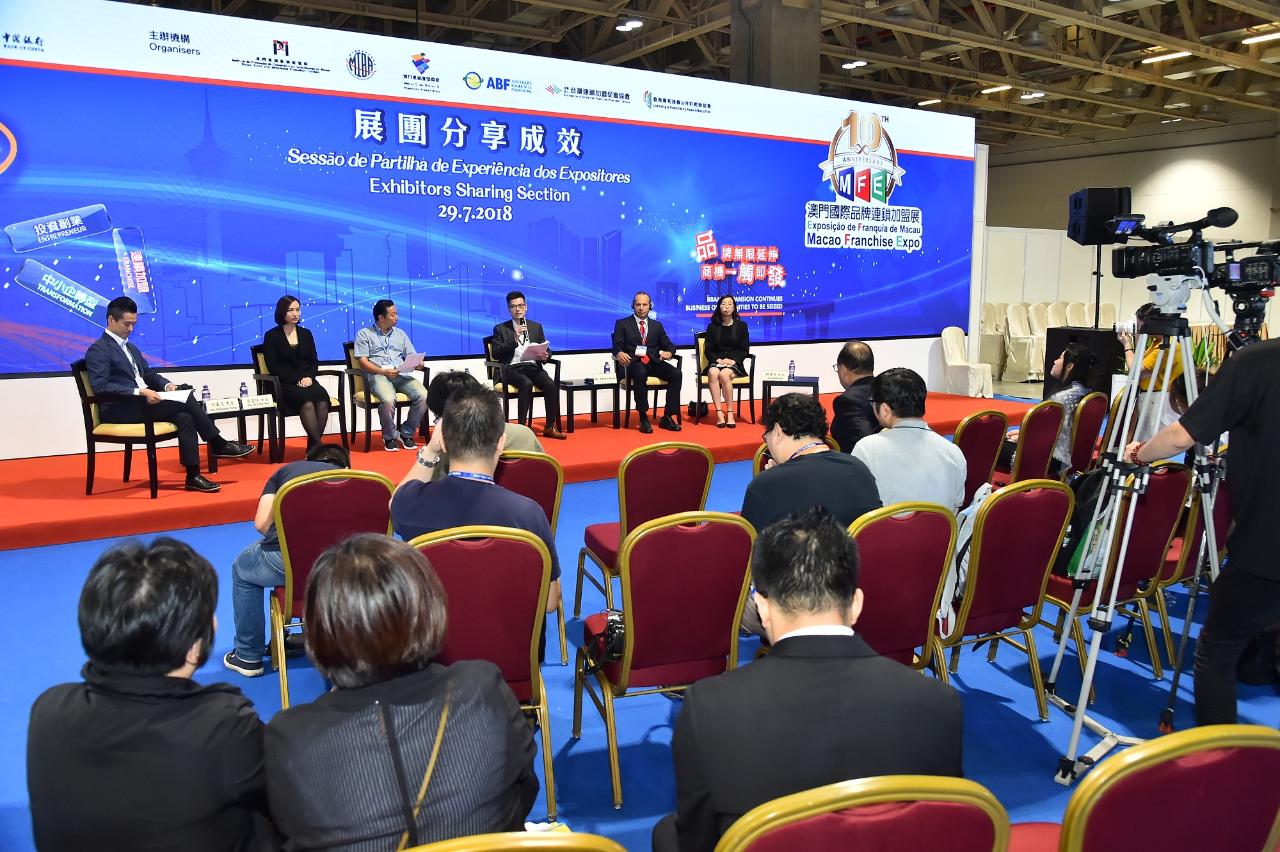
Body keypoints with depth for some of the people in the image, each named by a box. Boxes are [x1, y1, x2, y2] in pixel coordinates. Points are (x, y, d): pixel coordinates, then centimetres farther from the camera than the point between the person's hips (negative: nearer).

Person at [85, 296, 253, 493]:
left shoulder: (131, 348, 24)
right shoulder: (98, 350, -4)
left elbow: (148, 374, 25)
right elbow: (100, 386, -17)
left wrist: (166, 384, 2)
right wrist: (140, 392, -26)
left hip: (142, 403, 8)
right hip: (120, 411, -8)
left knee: (184, 416, -21)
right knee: (184, 400, -22)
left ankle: (193, 476, -22)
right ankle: (218, 444, -10)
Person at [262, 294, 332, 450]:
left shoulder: (306, 334, 19)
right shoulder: (271, 336, 6)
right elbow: (274, 368, -2)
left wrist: (309, 377, -7)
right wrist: (297, 380, -13)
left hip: (307, 381, 4)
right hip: (284, 384, -3)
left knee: (322, 399, -31)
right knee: (308, 402, -36)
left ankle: (313, 447, -29)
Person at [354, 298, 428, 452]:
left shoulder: (400, 334, 26)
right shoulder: (364, 334, 12)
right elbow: (363, 361, 1)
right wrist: (383, 371, -15)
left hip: (401, 375, 4)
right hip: (378, 375, -4)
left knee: (423, 396, -25)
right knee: (388, 399, -37)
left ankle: (407, 434, -6)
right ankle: (389, 437, -11)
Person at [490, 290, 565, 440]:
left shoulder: (536, 327, 18)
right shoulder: (500, 329, 8)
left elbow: (547, 350, 16)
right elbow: (496, 354, -3)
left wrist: (544, 356, -9)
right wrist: (514, 340, -15)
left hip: (533, 366, 3)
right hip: (512, 368, -3)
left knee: (552, 385, -26)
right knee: (526, 384, -35)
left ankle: (550, 427, -16)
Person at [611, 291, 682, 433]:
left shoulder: (657, 325, 22)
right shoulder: (622, 324, 12)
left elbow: (669, 345, 15)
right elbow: (617, 345, 1)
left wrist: (668, 352, -11)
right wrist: (619, 353, -25)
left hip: (654, 363, 4)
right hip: (633, 363, -4)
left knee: (676, 373, -25)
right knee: (640, 373, -39)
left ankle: (667, 418, -20)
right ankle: (643, 418, -30)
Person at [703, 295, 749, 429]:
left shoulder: (741, 326, 10)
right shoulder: (712, 327, 13)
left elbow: (744, 350, 6)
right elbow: (708, 350, 8)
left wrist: (733, 360, -12)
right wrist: (718, 359, -11)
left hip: (734, 363, -1)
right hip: (716, 362, 1)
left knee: (724, 374, -36)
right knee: (713, 373, -35)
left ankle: (730, 413, -29)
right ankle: (719, 413, -39)